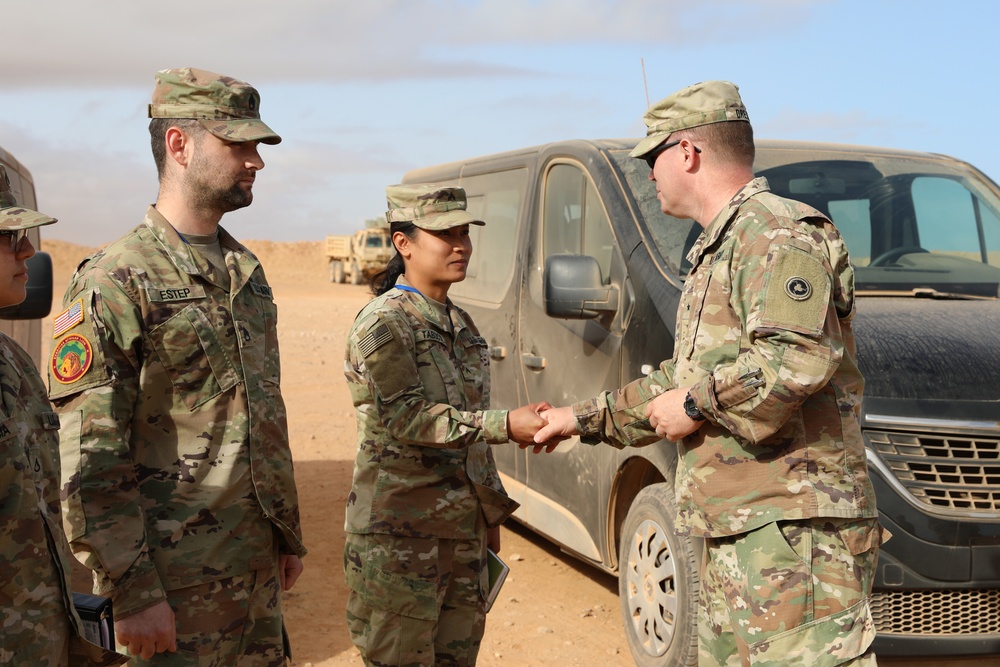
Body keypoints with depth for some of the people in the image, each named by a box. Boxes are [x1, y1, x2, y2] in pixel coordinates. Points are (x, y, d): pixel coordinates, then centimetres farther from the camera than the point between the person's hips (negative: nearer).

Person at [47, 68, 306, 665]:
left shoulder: (247, 271, 10)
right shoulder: (114, 284, -14)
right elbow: (88, 465, -17)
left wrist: (289, 535, 17)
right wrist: (134, 593, -18)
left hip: (257, 568, 7)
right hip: (175, 581, -7)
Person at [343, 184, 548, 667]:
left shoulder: (461, 327, 14)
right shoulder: (383, 324, -11)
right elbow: (405, 417, -21)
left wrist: (490, 513, 18)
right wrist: (506, 425, -27)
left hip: (464, 532, 8)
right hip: (400, 536, -7)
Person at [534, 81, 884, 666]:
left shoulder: (778, 233, -11)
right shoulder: (718, 252, 24)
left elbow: (799, 360, -27)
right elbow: (685, 382, 32)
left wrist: (697, 403, -15)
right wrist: (588, 419, 32)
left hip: (793, 528, -11)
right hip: (736, 533, 11)